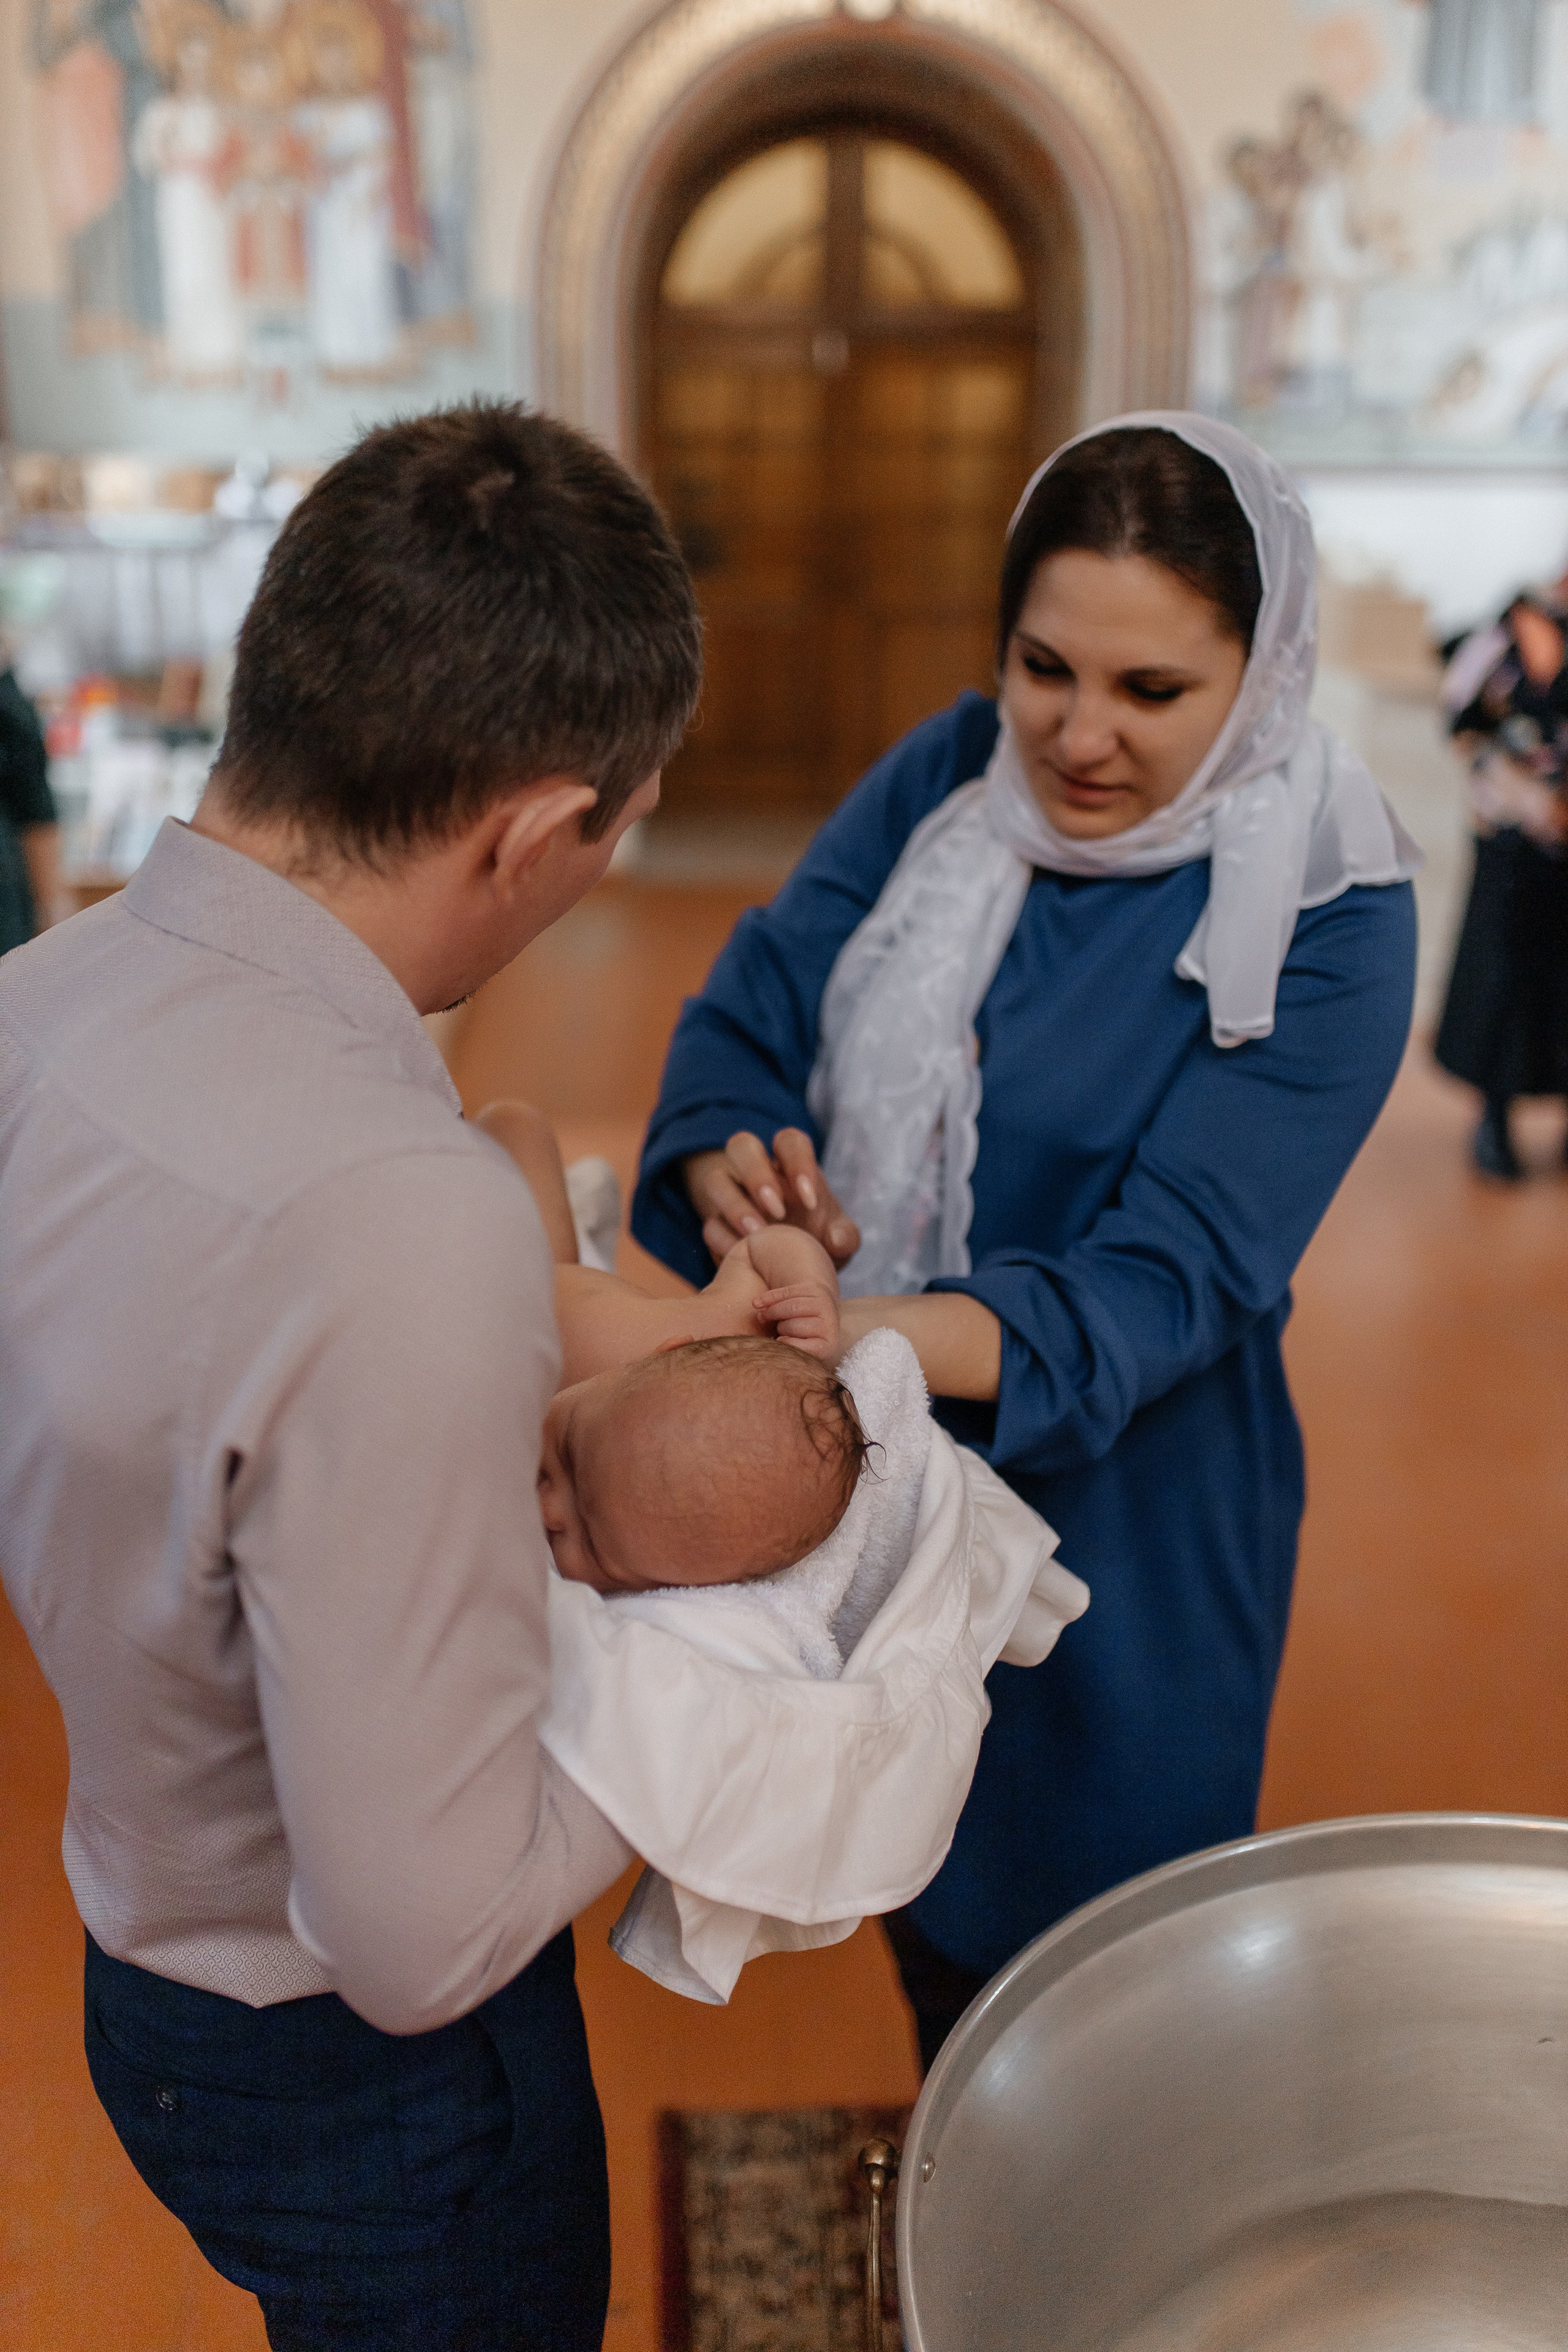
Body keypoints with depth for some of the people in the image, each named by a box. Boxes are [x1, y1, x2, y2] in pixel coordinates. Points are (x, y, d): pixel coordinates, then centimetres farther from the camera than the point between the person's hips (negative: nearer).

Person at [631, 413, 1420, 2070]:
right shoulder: (948, 776, -5)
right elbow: (746, 1020, -10)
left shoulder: (1325, 916, -18)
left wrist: (899, 1338, -44)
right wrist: (735, 1173, -34)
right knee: (911, 1891, 27)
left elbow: (1173, 1271, -27)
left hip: (1115, 1526, -4)